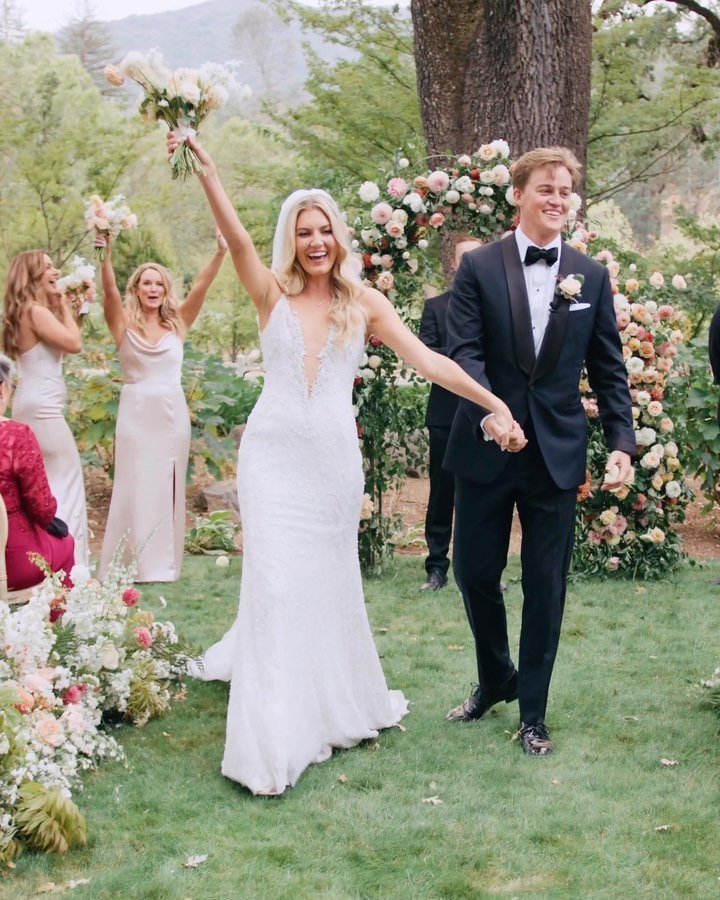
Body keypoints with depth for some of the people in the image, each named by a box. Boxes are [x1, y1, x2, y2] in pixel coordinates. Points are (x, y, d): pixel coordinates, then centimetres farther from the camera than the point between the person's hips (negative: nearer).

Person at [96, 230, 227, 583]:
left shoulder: (177, 323, 6)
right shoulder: (124, 323, 1)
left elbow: (200, 286, -6)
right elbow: (110, 292, -16)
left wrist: (220, 252, -19)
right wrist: (106, 257, -34)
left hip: (172, 413, 3)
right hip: (136, 413, -2)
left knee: (167, 488, 7)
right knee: (136, 487, 0)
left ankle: (163, 564, 15)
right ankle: (132, 564, 7)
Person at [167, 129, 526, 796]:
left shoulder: (363, 302, 4)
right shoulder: (272, 294, 1)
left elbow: (427, 360, -2)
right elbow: (236, 237, -15)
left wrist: (494, 401, -9)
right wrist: (205, 171, -30)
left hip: (333, 459, 1)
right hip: (274, 455, -1)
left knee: (330, 582, 11)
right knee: (275, 583, -5)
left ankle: (337, 701, 33)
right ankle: (273, 743, 1)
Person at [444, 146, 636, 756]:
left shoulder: (592, 276, 4)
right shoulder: (479, 266, -2)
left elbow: (609, 368, 5)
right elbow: (464, 350, -10)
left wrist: (622, 442, -6)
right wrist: (489, 411, -28)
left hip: (557, 453, 1)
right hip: (486, 448, -1)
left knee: (546, 585, 6)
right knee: (475, 572, 9)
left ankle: (533, 711, 21)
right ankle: (495, 679, 35)